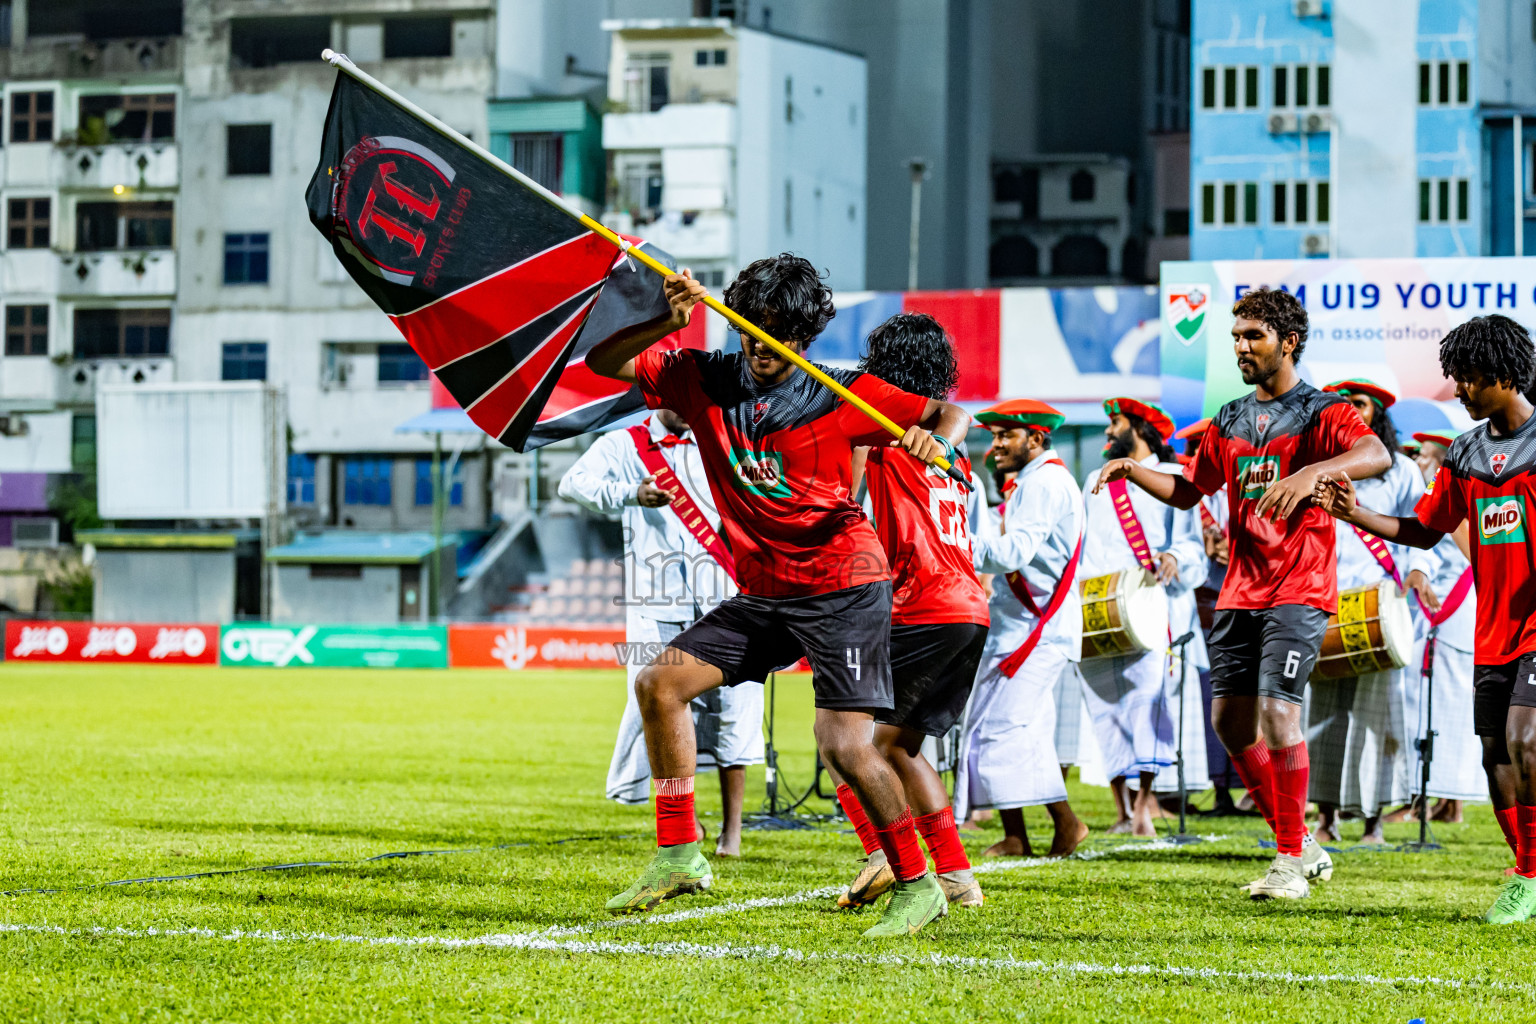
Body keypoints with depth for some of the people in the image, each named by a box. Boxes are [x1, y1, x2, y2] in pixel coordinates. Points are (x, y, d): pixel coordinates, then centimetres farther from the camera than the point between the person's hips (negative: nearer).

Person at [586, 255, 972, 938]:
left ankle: (918, 886, 0)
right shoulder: (705, 381, 3)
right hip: (762, 592, 6)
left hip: (843, 586, -6)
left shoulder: (840, 395, -8)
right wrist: (668, 322, -16)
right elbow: (603, 362, 0)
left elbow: (949, 414, -5)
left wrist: (938, 440, -28)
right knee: (660, 682, -4)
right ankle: (678, 856, 4)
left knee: (844, 745, -16)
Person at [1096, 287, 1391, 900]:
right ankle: (1299, 843, 17)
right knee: (1229, 715, 4)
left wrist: (1312, 471, -42)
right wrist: (1133, 471, 6)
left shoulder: (1321, 412, -5)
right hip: (1239, 591, 7)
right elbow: (1190, 490, 24)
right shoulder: (1229, 421, 15)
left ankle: (1290, 861, -8)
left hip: (1299, 591, -7)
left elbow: (1376, 455, -25)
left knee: (1277, 709, -17)